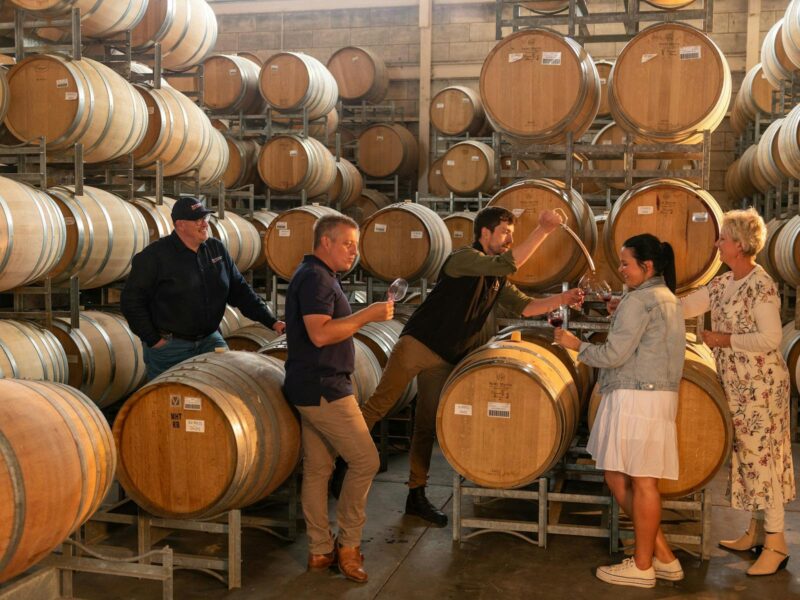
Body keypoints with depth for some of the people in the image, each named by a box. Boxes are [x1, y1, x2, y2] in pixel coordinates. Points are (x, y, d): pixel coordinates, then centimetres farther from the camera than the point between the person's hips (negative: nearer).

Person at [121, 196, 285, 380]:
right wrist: (153, 340, -11)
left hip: (210, 339, 4)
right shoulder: (154, 255, -10)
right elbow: (132, 300, -9)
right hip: (170, 346, -4)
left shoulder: (216, 249, 6)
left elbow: (239, 290, 10)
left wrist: (271, 322, 2)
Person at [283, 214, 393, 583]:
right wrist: (367, 315, -21)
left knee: (317, 468, 11)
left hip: (313, 388, 10)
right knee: (365, 461, -4)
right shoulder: (316, 278, -15)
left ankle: (320, 550, 18)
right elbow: (320, 333, -26)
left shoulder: (316, 276, 17)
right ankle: (348, 544, 5)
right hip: (323, 388, -10)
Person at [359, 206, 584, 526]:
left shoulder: (497, 281, 14)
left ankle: (416, 496, 16)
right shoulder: (463, 259, -11)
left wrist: (562, 299, 4)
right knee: (381, 403, -13)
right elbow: (508, 263, -24)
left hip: (446, 359, 7)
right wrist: (543, 230, -21)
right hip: (417, 344, -7)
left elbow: (524, 306, 14)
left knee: (427, 427, 9)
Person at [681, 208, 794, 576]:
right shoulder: (724, 283, 10)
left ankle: (776, 544, 3)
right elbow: (684, 307, 10)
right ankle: (756, 532, 24)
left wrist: (724, 339, -16)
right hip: (735, 384, 8)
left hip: (760, 385, -8)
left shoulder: (761, 285, -16)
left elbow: (771, 338, -20)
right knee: (745, 453, 13)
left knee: (760, 456, -5)